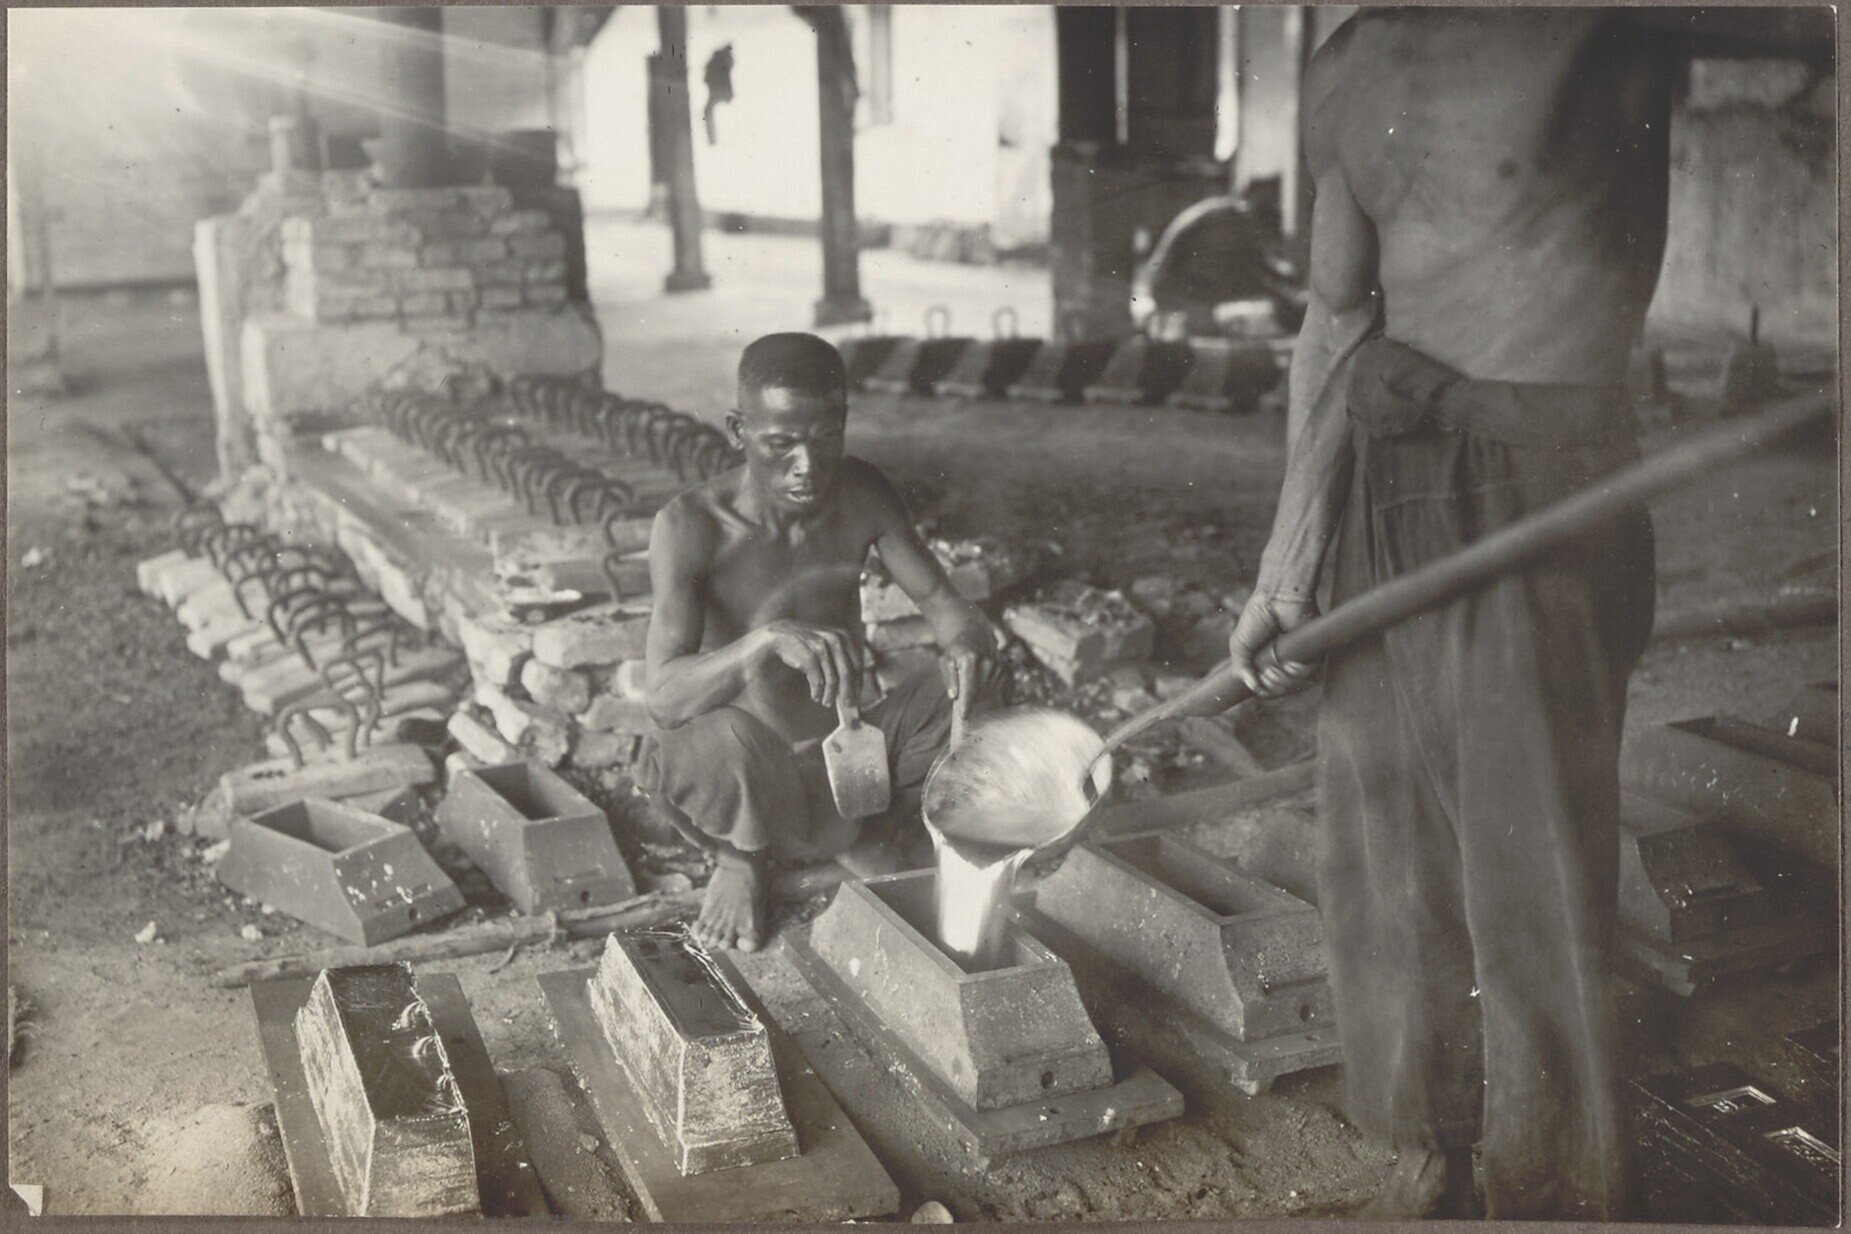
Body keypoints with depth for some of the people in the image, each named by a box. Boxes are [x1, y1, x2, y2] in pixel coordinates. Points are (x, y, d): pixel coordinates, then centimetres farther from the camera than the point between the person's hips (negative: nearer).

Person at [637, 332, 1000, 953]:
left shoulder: (861, 495, -6)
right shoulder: (691, 525, -21)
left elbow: (944, 604, -3)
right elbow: (663, 697, -30)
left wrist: (968, 641, -29)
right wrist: (767, 640, -48)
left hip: (842, 765, 4)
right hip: (749, 786, -4)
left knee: (962, 675, -15)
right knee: (722, 734, -38)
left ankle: (873, 838, 7)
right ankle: (739, 858, -1)